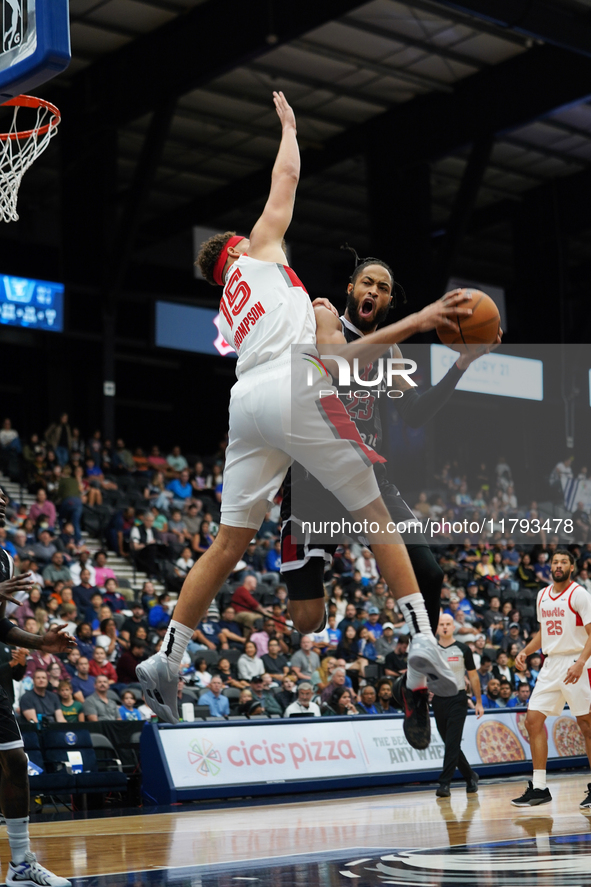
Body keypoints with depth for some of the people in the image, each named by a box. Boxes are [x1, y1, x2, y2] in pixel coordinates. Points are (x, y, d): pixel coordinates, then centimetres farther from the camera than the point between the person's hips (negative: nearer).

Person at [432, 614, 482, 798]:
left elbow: (473, 676, 7)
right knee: (450, 744, 9)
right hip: (438, 700, 3)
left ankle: (445, 783, -13)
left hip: (458, 699, -3)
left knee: (452, 743, -12)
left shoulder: (463, 649, 2)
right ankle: (470, 776, 26)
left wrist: (479, 702, 6)